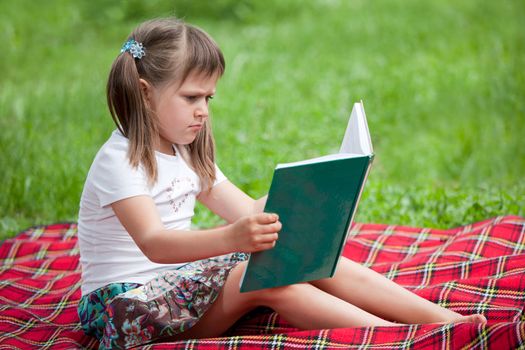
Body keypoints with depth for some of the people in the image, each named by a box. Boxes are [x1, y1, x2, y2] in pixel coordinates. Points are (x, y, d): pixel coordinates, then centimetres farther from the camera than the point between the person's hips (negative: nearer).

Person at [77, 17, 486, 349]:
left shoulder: (186, 155, 12)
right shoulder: (120, 162, -17)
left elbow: (248, 211, 12)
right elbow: (153, 244, -34)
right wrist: (230, 238, -51)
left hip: (179, 281, 8)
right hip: (126, 303, -8)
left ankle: (444, 317, -17)